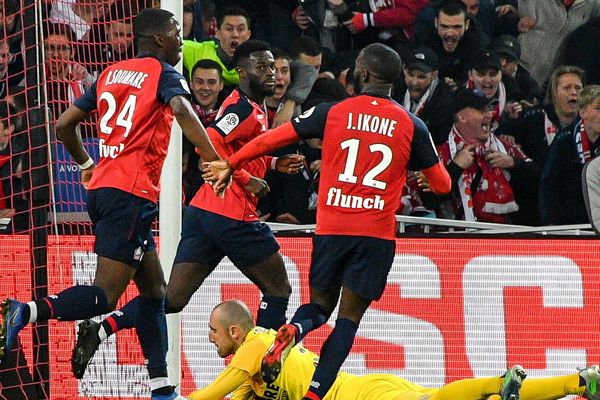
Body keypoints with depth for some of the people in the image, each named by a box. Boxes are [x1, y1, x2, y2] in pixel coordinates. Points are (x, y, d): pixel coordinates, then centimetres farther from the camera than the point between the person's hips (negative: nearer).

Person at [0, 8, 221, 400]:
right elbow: (181, 110, -22)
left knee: (154, 289, 14)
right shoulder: (163, 73, -1)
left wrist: (87, 164, 34)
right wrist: (216, 162, -26)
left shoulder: (111, 74, 18)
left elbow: (64, 124, 19)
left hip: (103, 189, 8)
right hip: (133, 192, -8)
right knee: (105, 295, -13)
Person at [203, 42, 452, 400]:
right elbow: (442, 185, 10)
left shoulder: (332, 112, 2)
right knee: (349, 317, 4)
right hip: (377, 235, -1)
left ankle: (293, 330, -18)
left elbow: (275, 138, 8)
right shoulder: (412, 126, 2)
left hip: (331, 228, 1)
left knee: (321, 305, 18)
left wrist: (230, 165, 21)